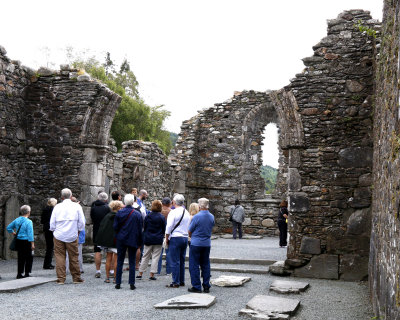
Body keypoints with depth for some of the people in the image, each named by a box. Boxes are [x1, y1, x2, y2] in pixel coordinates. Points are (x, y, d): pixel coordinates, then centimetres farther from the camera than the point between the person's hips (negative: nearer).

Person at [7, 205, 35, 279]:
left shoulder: (17, 220, 5)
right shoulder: (29, 222, -14)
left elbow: (8, 228, 16)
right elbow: (30, 234, -15)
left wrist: (14, 233, 20)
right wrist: (32, 244, -12)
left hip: (18, 241, 6)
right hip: (26, 242, -6)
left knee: (20, 258, 12)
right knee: (29, 257, 5)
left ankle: (19, 274, 13)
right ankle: (27, 273, 5)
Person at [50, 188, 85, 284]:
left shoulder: (57, 207, 2)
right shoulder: (77, 206, 0)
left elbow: (52, 223, 4)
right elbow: (81, 223, 1)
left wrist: (54, 230, 21)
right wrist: (78, 231, 15)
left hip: (59, 236, 1)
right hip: (72, 236, 0)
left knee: (59, 257, 5)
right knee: (74, 257, 7)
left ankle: (61, 278, 5)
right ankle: (76, 278, 13)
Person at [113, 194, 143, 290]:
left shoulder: (119, 212, -4)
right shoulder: (137, 214, -6)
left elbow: (115, 227, -3)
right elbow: (140, 229, -1)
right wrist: (140, 242, 6)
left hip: (121, 240, 1)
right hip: (133, 240, -1)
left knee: (120, 261, 8)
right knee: (132, 262, 5)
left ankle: (118, 283, 9)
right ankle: (132, 284, 4)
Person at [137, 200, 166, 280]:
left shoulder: (147, 216, -1)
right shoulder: (162, 217, -7)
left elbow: (144, 227, 5)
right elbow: (164, 229, 0)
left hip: (148, 239, 3)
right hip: (158, 240, -3)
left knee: (145, 256, 11)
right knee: (155, 257, 2)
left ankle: (140, 273, 14)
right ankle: (152, 274, 0)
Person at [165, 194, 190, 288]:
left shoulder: (173, 212, -11)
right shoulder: (187, 213, 10)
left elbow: (169, 227, -13)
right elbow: (189, 227, 11)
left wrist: (167, 239, -4)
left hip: (175, 238, -7)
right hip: (185, 238, 7)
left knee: (175, 261, -3)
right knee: (182, 261, 13)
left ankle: (175, 282, -3)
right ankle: (182, 281, 17)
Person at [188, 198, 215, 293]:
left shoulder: (196, 217, -14)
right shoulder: (212, 217, 3)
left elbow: (190, 231, -5)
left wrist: (192, 237, 15)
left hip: (196, 243, -5)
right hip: (207, 243, 6)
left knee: (194, 265, 3)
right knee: (205, 265, 12)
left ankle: (196, 286, 4)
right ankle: (206, 286, 15)